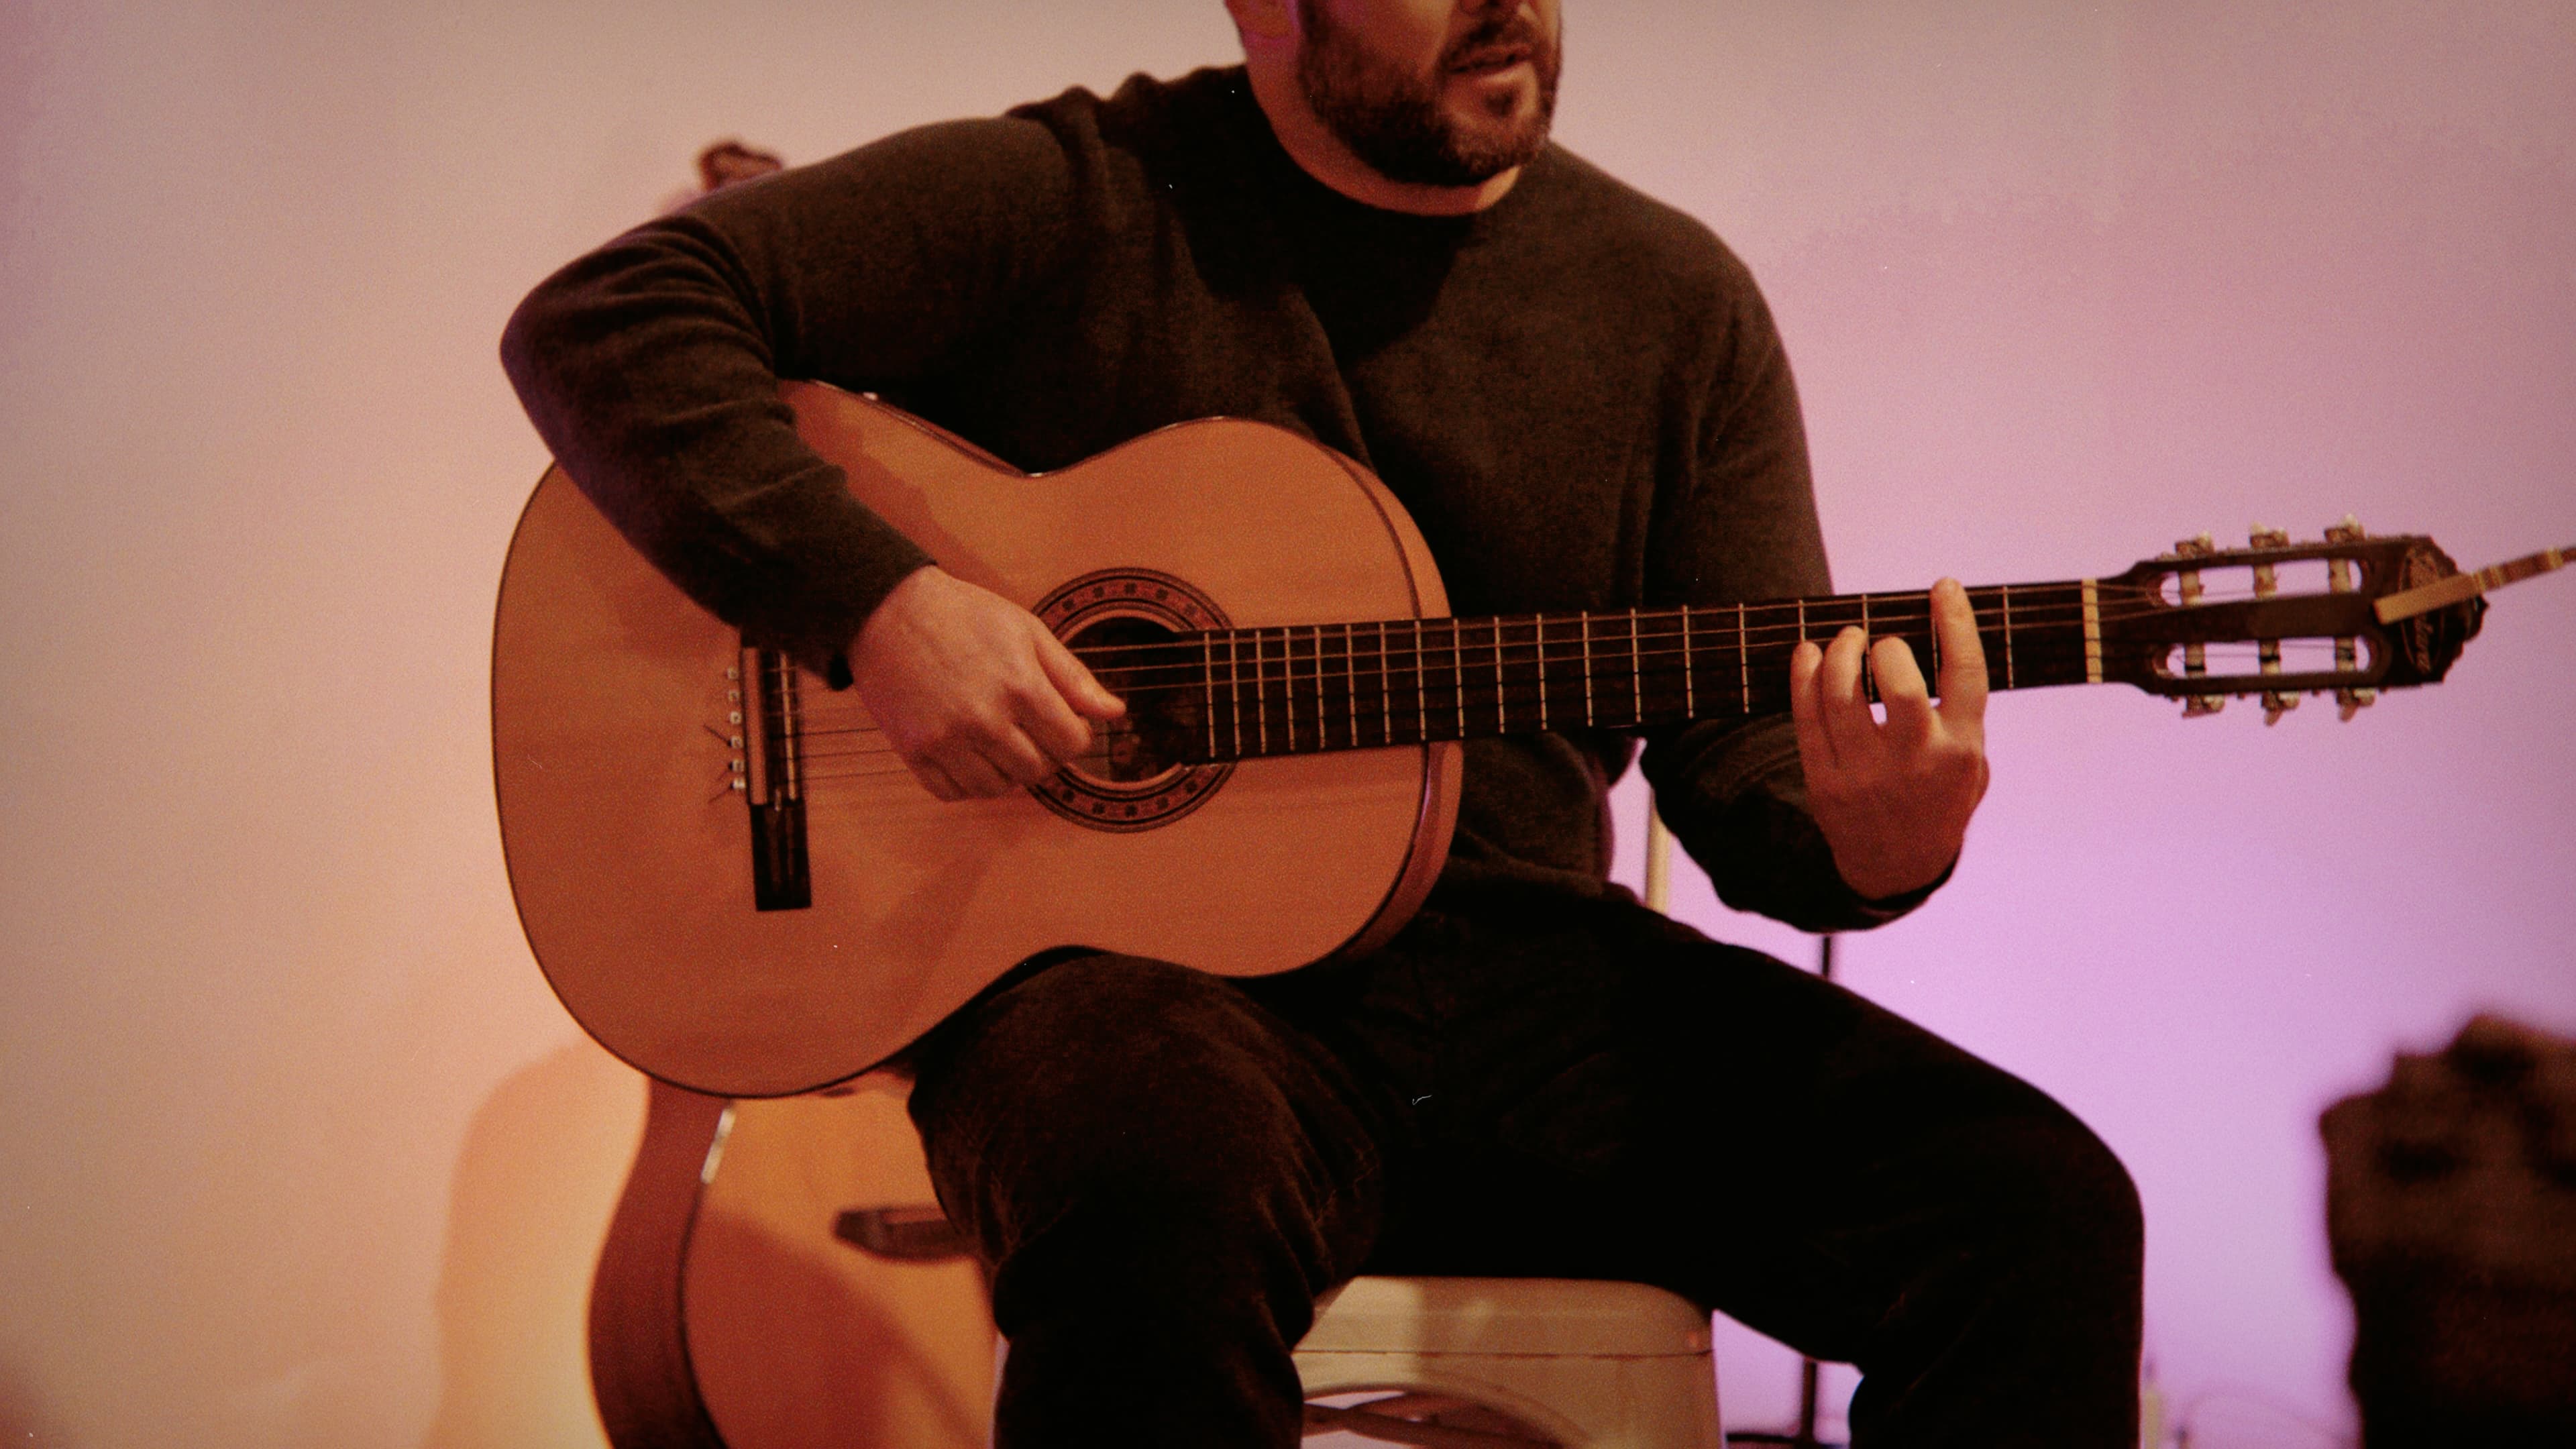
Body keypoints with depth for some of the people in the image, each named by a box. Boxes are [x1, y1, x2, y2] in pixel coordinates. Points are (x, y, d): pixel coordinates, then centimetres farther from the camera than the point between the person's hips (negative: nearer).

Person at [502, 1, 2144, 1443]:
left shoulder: (1675, 303, 9)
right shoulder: (1075, 204, -1)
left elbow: (1745, 761, 8)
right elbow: (605, 316, -4)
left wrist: (1870, 848, -16)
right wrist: (874, 600, -18)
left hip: (1527, 973, 4)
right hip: (1119, 949, -3)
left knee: (2034, 1206, -18)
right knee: (1162, 1205, -41)